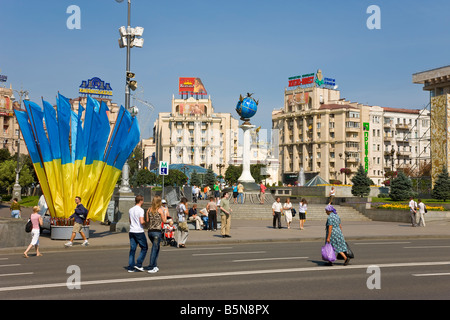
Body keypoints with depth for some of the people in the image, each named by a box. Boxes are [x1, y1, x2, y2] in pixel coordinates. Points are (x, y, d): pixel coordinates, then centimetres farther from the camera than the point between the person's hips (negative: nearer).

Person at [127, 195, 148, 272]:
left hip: (131, 231, 6)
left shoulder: (130, 210, 11)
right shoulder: (140, 210, -12)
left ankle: (131, 267, 5)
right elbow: (142, 222, -19)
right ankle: (138, 264, 1)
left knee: (132, 249, 7)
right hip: (139, 231, -6)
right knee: (144, 248, 8)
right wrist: (145, 222, 1)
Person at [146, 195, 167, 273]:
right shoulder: (160, 210, -8)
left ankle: (155, 266, 20)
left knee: (156, 248, 19)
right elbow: (164, 221, -3)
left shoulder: (149, 209, 5)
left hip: (150, 231, 5)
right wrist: (165, 214, 12)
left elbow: (147, 220, 5)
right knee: (155, 249, 0)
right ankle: (151, 268, 0)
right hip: (157, 231, -5)